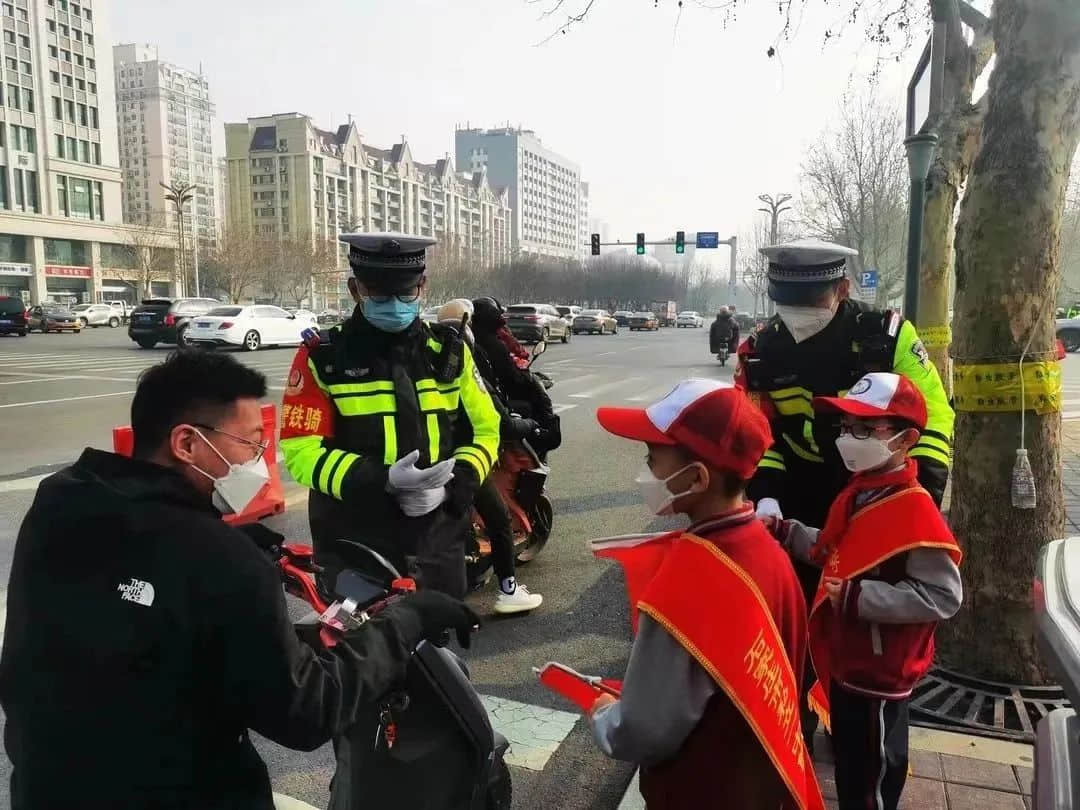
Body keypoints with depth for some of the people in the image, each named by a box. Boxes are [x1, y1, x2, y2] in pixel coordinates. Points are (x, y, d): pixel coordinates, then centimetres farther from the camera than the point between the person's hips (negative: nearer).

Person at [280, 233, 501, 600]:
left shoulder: (449, 351, 5)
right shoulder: (323, 358, -5)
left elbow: (485, 430, 8)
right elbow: (302, 450, -9)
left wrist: (451, 485, -11)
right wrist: (383, 480, -23)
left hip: (438, 536, 3)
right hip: (353, 542, -3)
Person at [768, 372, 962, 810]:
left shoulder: (914, 510, -25)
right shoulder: (857, 493, 2)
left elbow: (943, 596, -28)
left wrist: (857, 597, -30)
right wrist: (786, 532, 2)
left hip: (879, 671, -8)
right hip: (844, 660, 8)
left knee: (873, 774, 12)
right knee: (847, 760, 25)